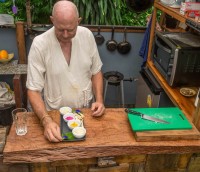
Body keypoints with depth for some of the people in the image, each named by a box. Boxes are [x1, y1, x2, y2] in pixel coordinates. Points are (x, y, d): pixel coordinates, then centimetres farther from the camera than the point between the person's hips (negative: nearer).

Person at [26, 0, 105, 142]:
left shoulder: (87, 35, -10)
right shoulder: (40, 44, -20)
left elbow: (96, 71, 2)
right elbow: (34, 90, -17)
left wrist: (99, 100, -11)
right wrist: (46, 121, -31)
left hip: (86, 110, 3)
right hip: (55, 115, -2)